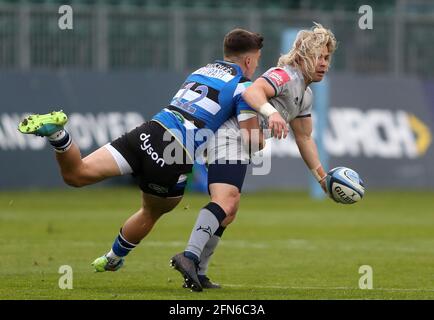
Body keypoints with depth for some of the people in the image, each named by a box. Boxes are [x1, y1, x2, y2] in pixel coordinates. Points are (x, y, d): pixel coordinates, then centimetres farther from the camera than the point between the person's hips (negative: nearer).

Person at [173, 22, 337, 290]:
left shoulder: (305, 94, 21)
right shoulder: (286, 75, -11)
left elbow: (304, 137, 29)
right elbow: (252, 91, -30)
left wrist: (322, 177, 26)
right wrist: (271, 112, -50)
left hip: (239, 144, 11)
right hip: (229, 135, -11)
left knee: (229, 210, 19)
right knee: (225, 204, -28)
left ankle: (197, 274, 24)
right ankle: (190, 257, -41)